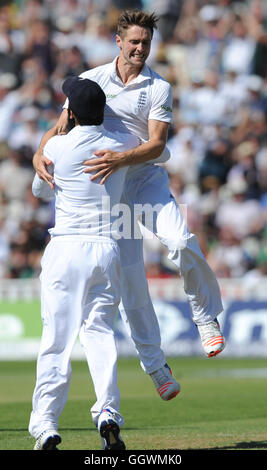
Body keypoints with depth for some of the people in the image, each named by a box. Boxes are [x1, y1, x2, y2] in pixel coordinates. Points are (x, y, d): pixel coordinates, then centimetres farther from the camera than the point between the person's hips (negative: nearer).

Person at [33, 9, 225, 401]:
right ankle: (154, 365, 7)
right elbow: (62, 126, 2)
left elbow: (156, 145, -12)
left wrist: (119, 159, -30)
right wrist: (40, 153, -20)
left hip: (148, 177, -1)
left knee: (181, 241, -27)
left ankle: (207, 317, -4)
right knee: (128, 273, -2)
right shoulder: (90, 80, 3)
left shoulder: (159, 88, -2)